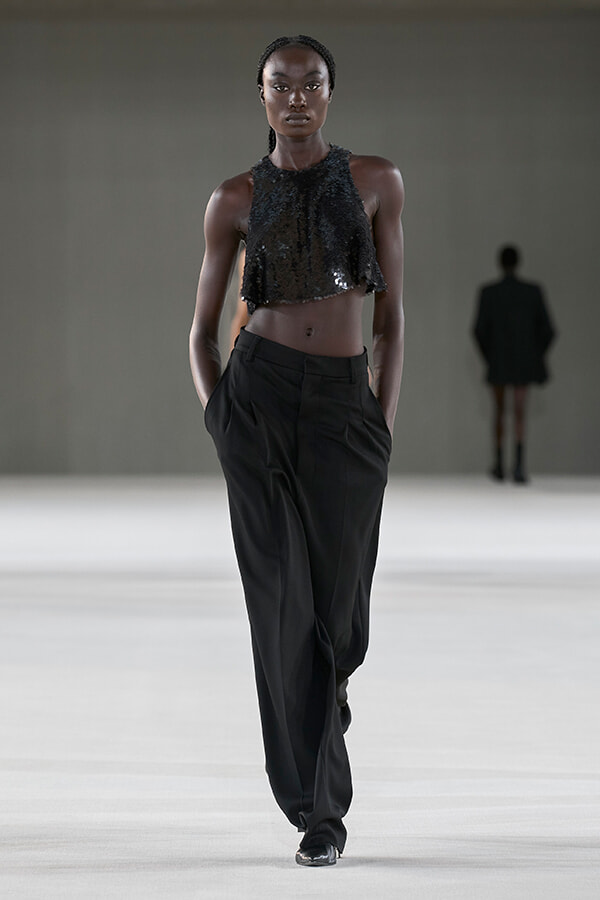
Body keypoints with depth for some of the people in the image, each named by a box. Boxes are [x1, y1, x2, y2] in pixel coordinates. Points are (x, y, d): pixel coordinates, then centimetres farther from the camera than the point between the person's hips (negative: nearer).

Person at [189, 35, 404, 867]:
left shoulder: (377, 182, 6)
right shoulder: (237, 200, 5)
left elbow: (391, 316, 6)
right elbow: (202, 330, 10)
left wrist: (385, 426, 0)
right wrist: (216, 420, -2)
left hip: (345, 404, 1)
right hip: (257, 396, -1)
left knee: (336, 601, 2)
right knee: (285, 597, -5)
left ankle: (314, 792, 28)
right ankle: (321, 810, 1)